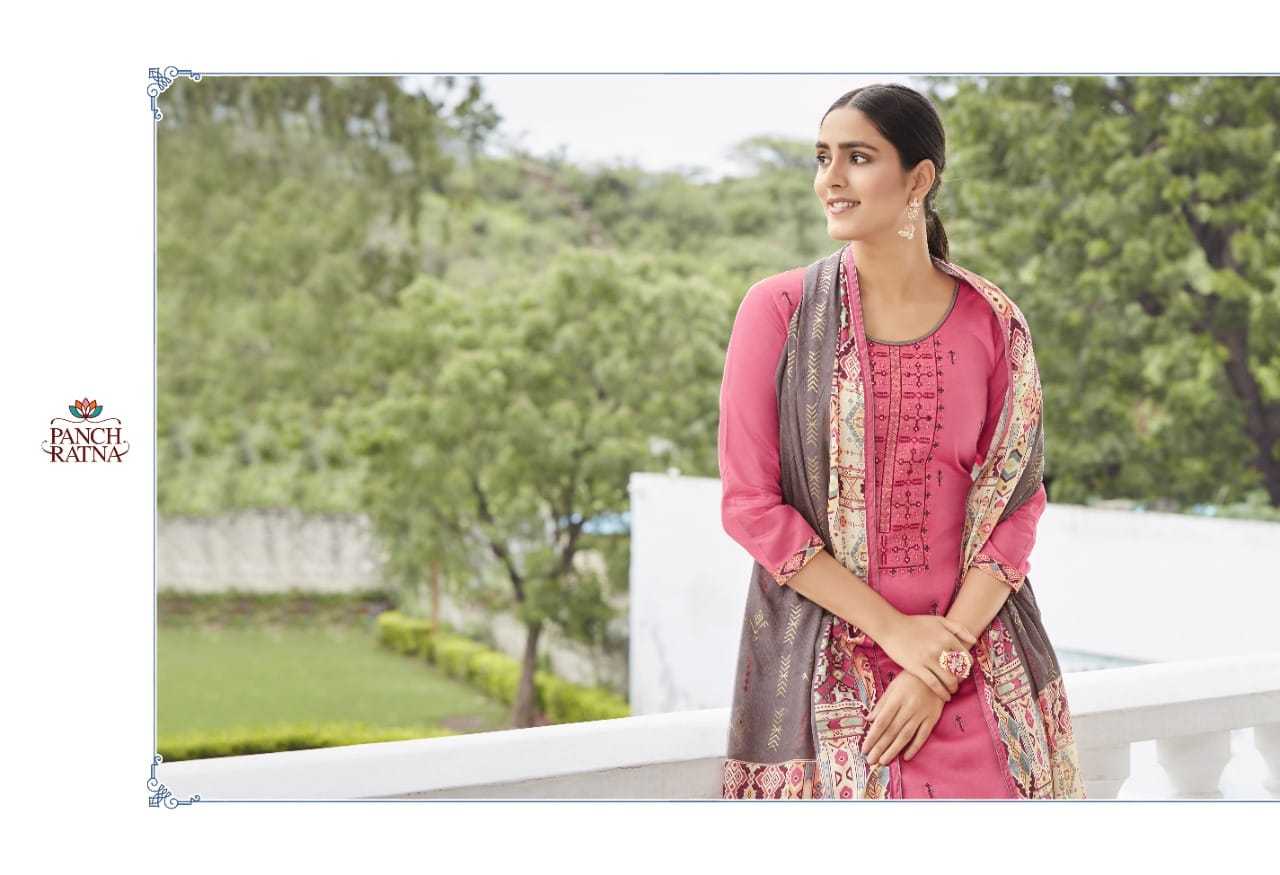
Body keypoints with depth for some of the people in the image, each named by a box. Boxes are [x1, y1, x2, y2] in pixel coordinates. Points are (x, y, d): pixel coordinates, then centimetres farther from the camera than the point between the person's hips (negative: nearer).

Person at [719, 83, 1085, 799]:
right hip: (822, 661, -1)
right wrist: (894, 630, -12)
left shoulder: (994, 324, 0)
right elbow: (749, 503, -8)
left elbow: (1017, 505, -1)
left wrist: (946, 654, -13)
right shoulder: (779, 311, -4)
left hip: (975, 653, 2)